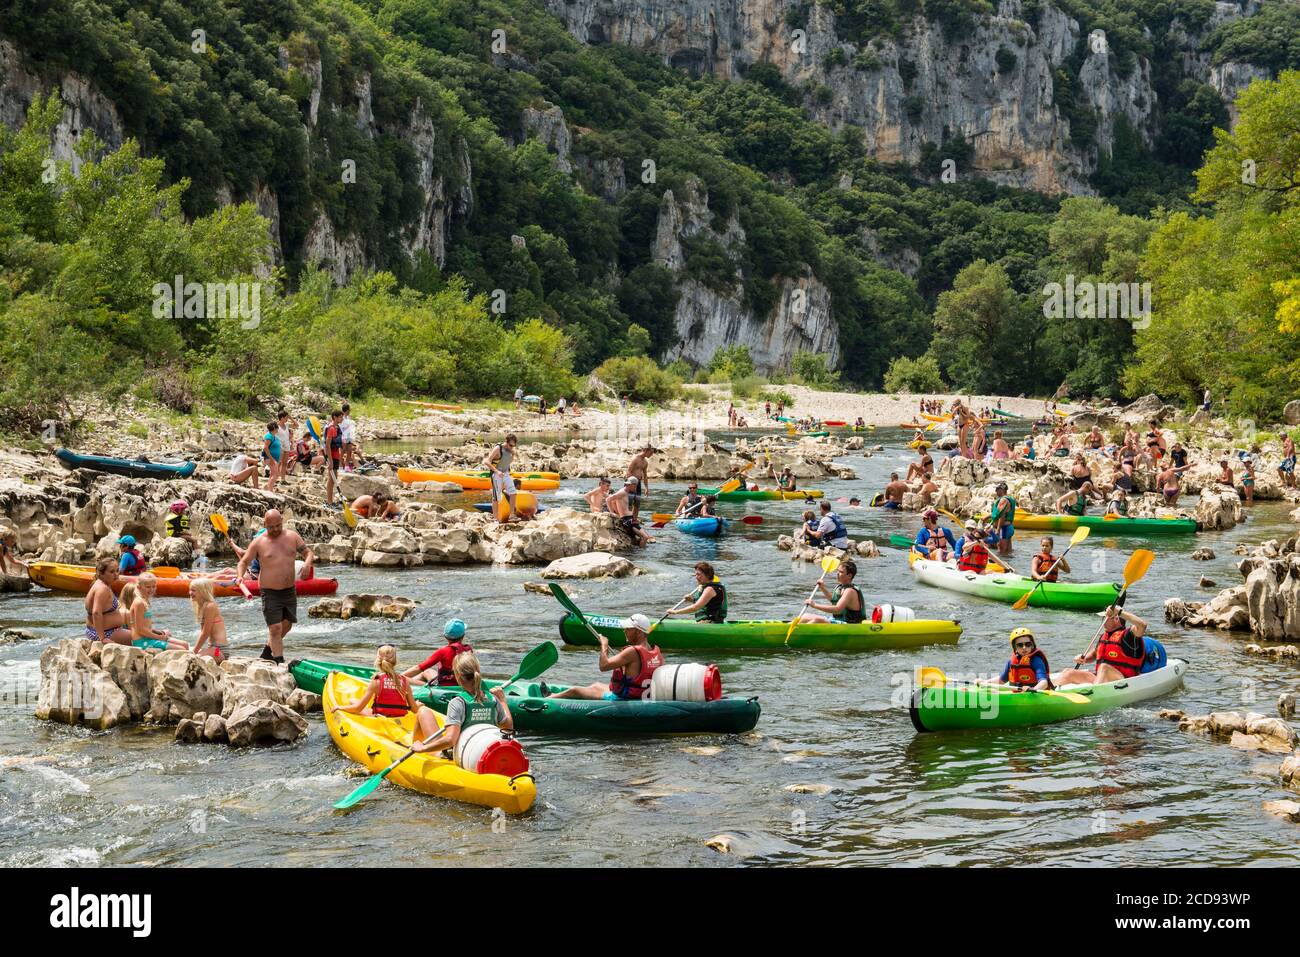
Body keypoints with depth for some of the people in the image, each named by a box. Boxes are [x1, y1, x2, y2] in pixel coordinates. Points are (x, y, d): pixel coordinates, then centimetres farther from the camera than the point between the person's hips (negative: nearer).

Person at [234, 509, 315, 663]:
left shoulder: (292, 536, 4)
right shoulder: (258, 543, -5)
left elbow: (308, 553, 6)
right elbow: (244, 562, -1)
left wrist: (307, 563, -17)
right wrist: (240, 575, -21)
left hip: (290, 590, 5)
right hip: (270, 592, -5)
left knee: (286, 625, 17)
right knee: (275, 628, -9)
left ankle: (267, 652, 38)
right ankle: (279, 662, -4)